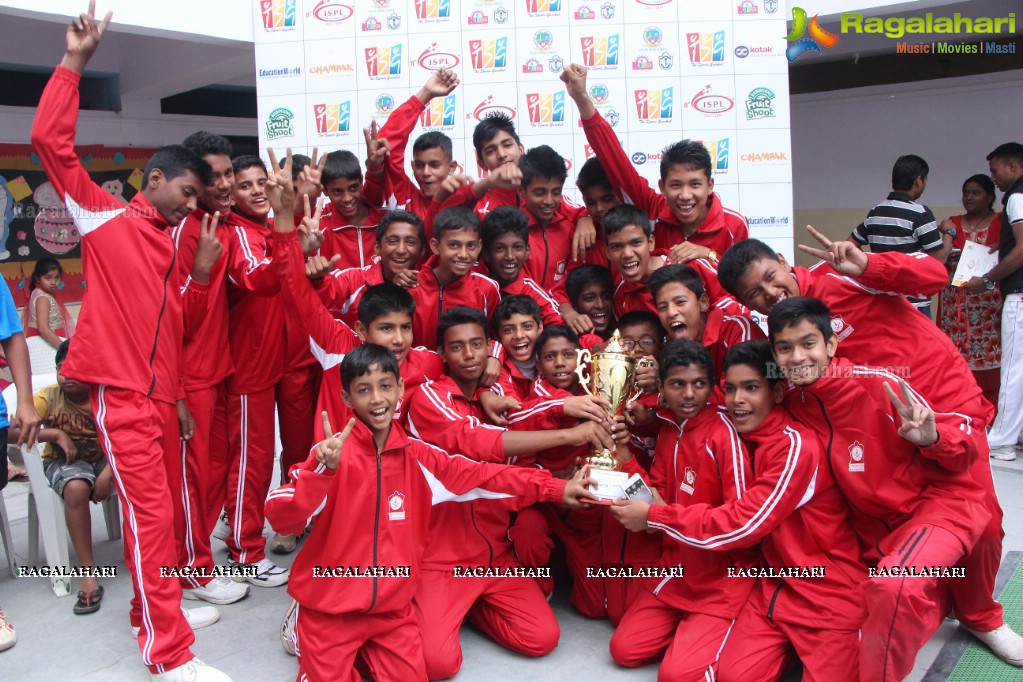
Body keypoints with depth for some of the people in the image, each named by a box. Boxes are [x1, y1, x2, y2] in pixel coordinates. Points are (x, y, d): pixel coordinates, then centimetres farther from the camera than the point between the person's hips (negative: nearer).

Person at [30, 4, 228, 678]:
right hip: (121, 392, -7)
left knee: (159, 508, 14)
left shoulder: (174, 241, 16)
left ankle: (155, 608, 30)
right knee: (150, 512, -7)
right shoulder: (105, 217, -2)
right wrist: (74, 63, -11)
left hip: (162, 391, 7)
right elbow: (51, 142, -9)